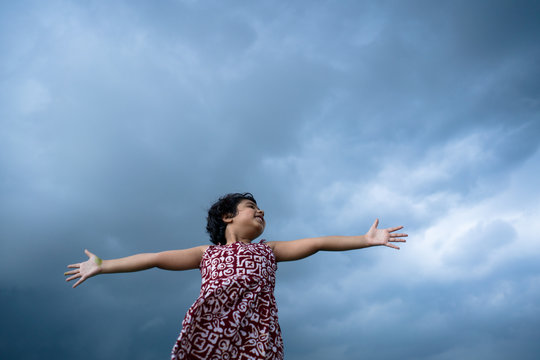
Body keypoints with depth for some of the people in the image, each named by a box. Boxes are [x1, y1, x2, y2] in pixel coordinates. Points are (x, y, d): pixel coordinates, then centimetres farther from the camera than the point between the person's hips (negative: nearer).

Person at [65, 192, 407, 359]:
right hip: (208, 328, 0)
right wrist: (103, 266, 19)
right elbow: (156, 258, 22)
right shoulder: (208, 252, 25)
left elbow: (316, 243, 19)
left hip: (256, 332, 1)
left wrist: (366, 239, 12)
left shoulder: (268, 250, 27)